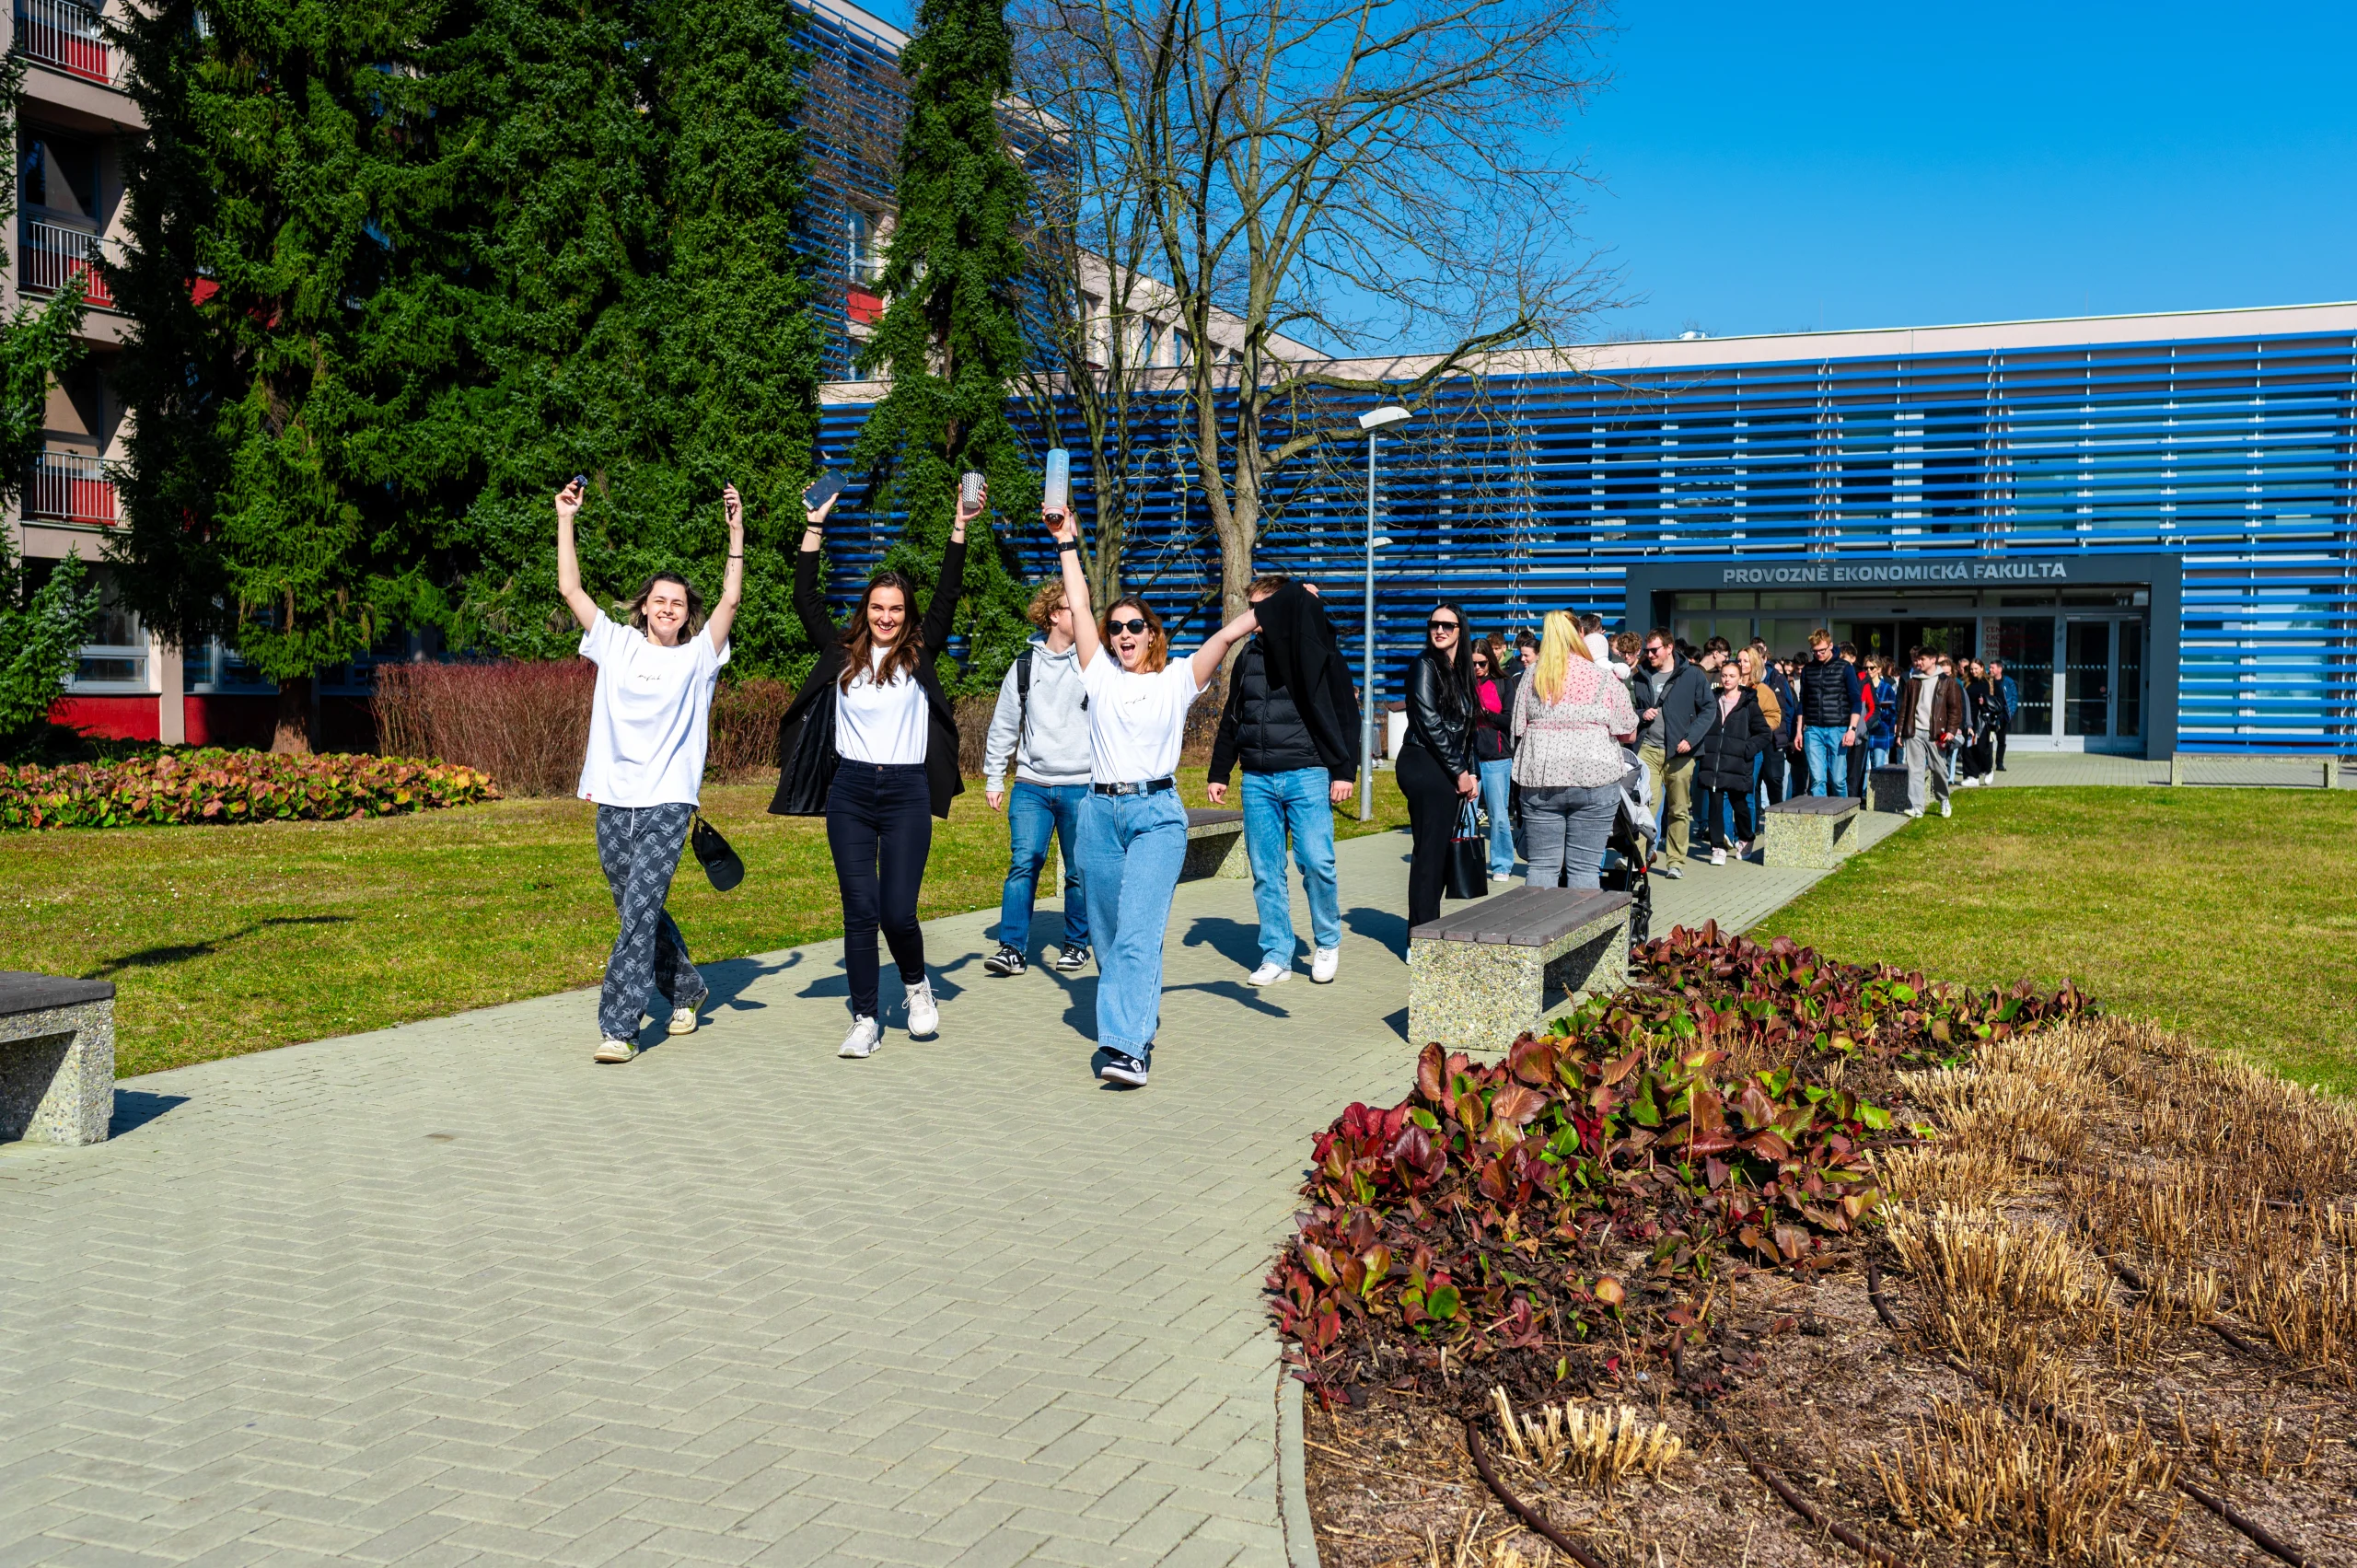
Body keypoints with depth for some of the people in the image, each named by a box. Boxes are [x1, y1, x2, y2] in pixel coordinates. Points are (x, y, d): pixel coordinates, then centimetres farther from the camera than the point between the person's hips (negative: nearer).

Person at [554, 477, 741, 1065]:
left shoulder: (697, 656, 5)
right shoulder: (617, 646, 11)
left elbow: (731, 598, -5)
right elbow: (570, 589, 9)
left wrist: (736, 531, -8)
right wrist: (565, 520, 5)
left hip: (668, 802, -4)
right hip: (613, 800, 4)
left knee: (639, 911, -13)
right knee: (638, 913, 12)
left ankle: (618, 1027, -12)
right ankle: (687, 990, 35)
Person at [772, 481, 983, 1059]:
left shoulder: (919, 653, 5)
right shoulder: (843, 652, 8)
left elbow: (947, 596, 1)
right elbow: (806, 599, 8)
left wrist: (960, 528, -2)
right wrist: (815, 528, 7)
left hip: (907, 793, -1)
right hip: (850, 791, 1)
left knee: (898, 911, -6)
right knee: (860, 911, 0)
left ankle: (917, 983, 24)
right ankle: (865, 1020, 8)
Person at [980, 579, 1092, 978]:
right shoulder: (1024, 666, 7)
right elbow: (1003, 725, 13)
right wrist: (993, 778, 11)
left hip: (1081, 787, -1)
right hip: (1031, 784, 1)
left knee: (1079, 870, 5)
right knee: (1023, 863, -8)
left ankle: (1076, 945, 20)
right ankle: (1013, 948, -4)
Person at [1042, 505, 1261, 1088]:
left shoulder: (1177, 679, 5)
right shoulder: (1100, 673, 12)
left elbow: (1227, 634, -4)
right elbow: (1079, 606, 10)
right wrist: (1067, 543, 9)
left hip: (1156, 813, -4)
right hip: (1100, 811, 4)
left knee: (1138, 933, -15)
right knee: (1109, 935, 10)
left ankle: (1127, 1047, -23)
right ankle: (1138, 1021, 28)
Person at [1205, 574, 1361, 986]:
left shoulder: (1321, 653, 1)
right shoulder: (1248, 657, 15)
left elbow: (1345, 715, 0)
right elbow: (1231, 719, 21)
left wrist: (1343, 771, -6)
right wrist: (1219, 773, 17)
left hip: (1307, 775, -4)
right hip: (1257, 779, 5)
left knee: (1316, 862, -10)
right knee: (1265, 870, 3)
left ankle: (1327, 943, 11)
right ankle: (1276, 955, 11)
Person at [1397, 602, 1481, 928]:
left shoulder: (1461, 669, 18)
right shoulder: (1425, 665, -6)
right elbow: (1429, 723, -12)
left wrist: (1471, 773, 8)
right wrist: (1459, 772, -10)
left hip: (1451, 774, 8)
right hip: (1425, 768, -8)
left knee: (1443, 852, 7)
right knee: (1429, 853, -8)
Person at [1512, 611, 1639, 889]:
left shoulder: (1532, 679, 8)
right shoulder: (1603, 678, 1)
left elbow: (1518, 732, 11)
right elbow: (1629, 734, 5)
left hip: (1540, 780, 2)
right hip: (1594, 776, -2)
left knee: (1542, 865, 5)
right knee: (1585, 867, 1)